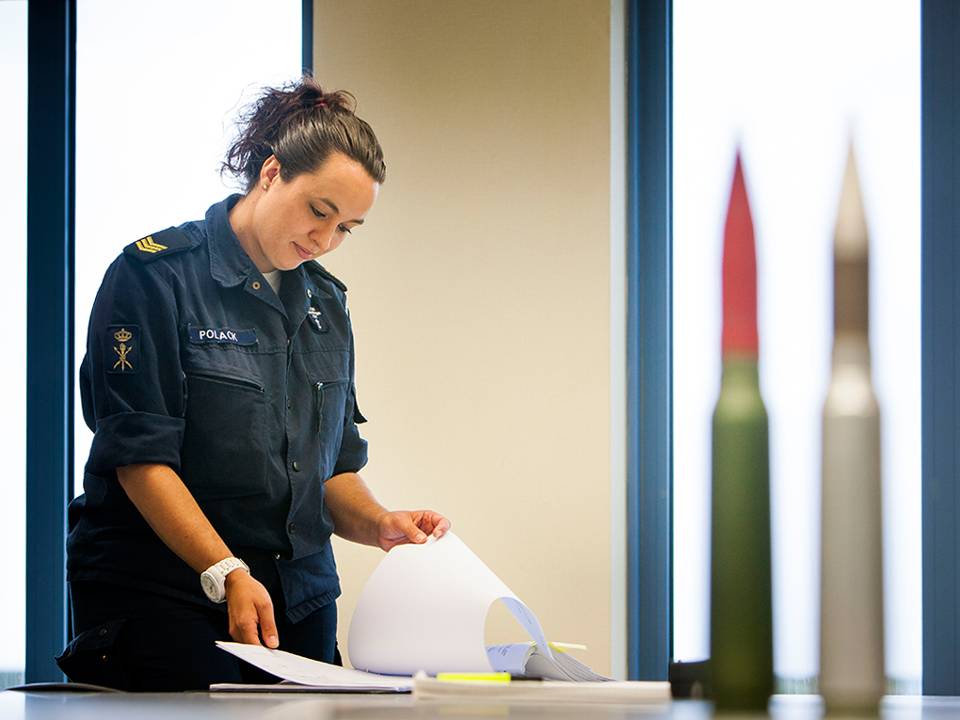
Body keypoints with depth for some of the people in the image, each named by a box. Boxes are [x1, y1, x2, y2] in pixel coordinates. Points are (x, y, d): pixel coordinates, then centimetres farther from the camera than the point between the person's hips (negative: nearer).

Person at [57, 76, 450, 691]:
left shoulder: (325, 301, 15)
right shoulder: (156, 274, -6)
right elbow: (141, 455, -14)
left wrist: (380, 524, -5)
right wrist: (227, 573, -23)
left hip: (300, 604, 6)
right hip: (166, 599, -6)